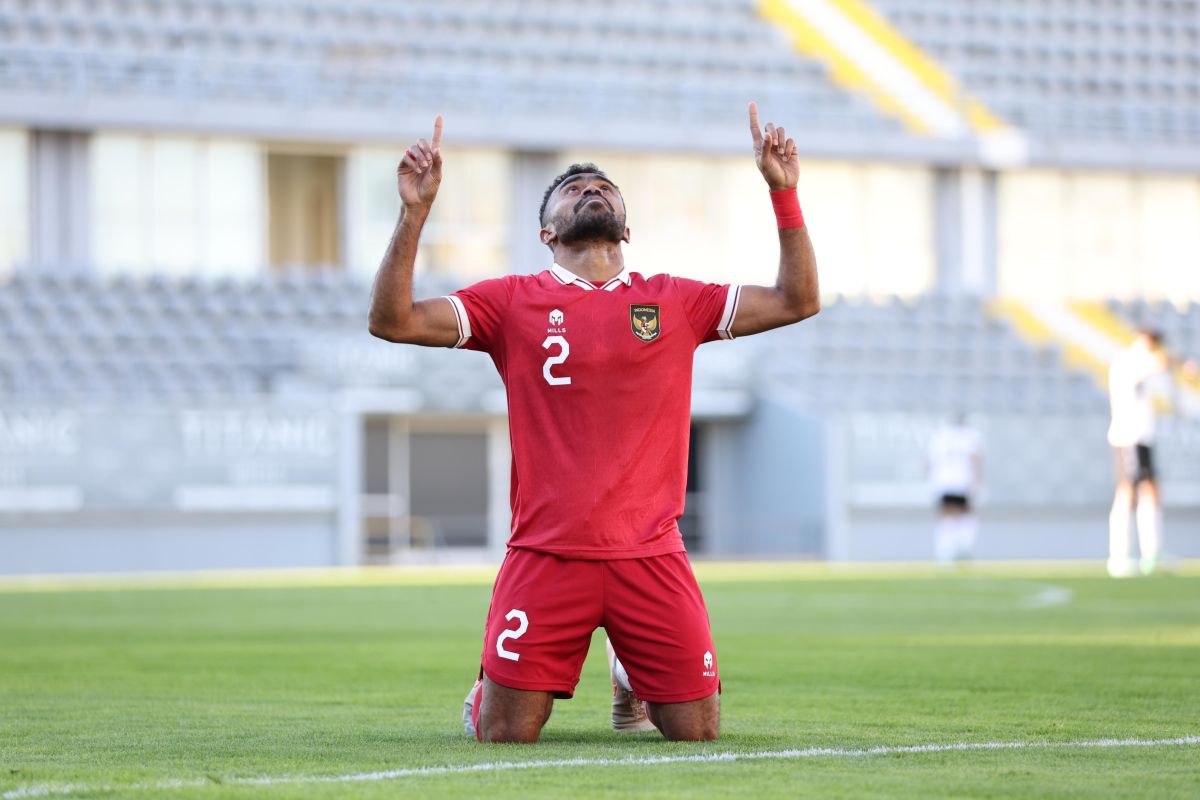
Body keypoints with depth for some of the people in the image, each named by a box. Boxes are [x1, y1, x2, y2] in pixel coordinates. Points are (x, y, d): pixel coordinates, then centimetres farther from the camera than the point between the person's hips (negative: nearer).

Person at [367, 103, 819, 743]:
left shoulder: (674, 302, 11)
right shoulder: (513, 302, 6)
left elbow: (797, 301, 11)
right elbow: (391, 320, -2)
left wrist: (783, 193, 3)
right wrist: (414, 212, -11)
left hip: (649, 557, 2)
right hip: (546, 558, -2)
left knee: (697, 731, 1)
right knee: (502, 735, -4)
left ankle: (634, 677, 35)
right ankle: (490, 687, 32)